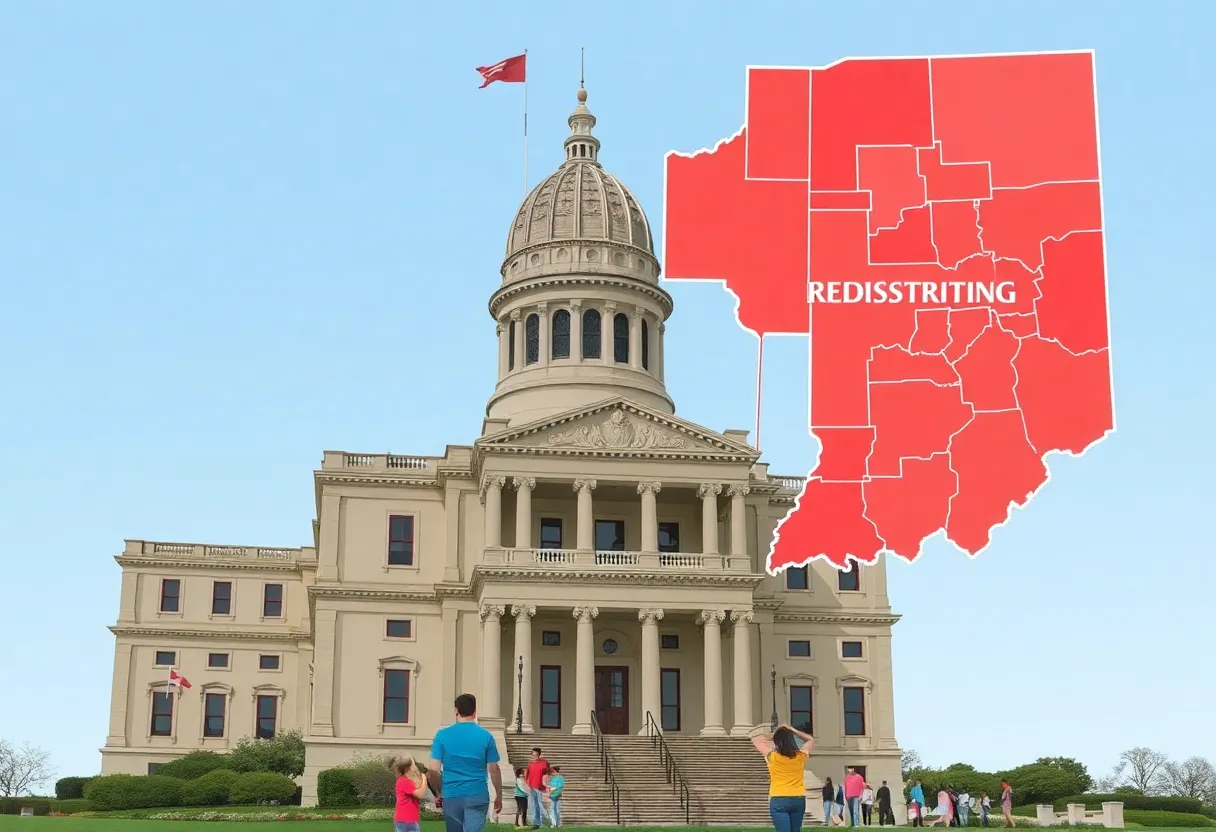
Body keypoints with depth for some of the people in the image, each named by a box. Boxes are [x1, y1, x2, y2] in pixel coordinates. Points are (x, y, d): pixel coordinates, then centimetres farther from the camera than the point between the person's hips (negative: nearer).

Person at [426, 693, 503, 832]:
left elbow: (433, 770, -5)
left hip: (451, 797, 1)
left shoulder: (443, 735, -2)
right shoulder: (485, 736, -1)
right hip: (477, 797, -1)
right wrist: (499, 796, 15)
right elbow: (494, 770, 3)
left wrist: (438, 793, 10)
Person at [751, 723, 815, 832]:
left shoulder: (772, 756, -6)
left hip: (779, 800, -4)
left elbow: (755, 740, 8)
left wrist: (773, 735, 12)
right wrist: (793, 730, 15)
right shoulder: (800, 755, 1)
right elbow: (811, 740, 21)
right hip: (799, 800, 4)